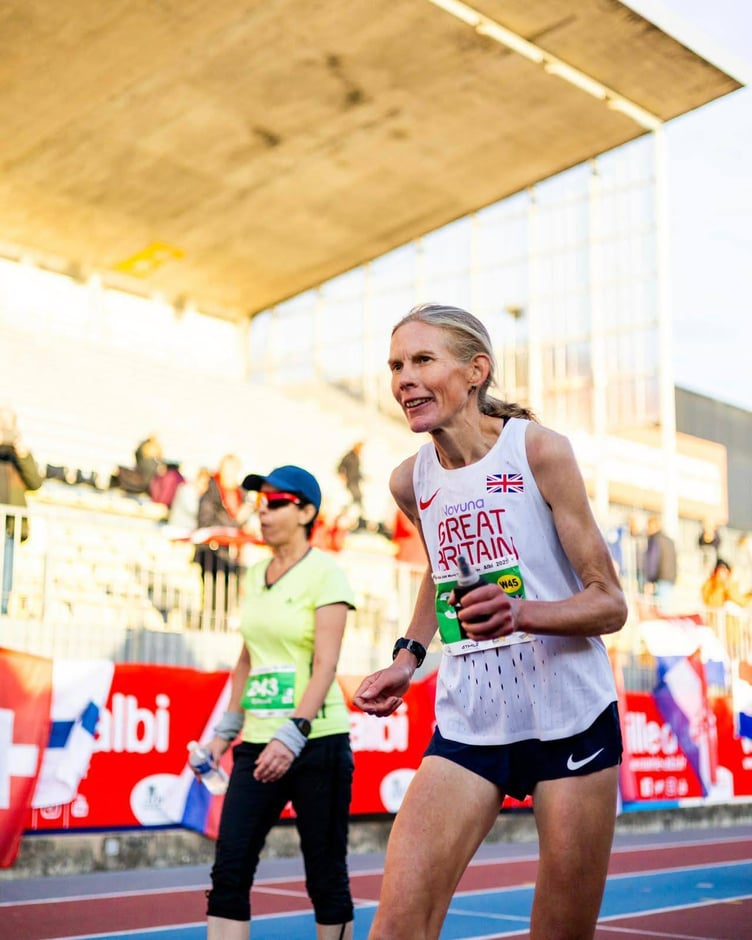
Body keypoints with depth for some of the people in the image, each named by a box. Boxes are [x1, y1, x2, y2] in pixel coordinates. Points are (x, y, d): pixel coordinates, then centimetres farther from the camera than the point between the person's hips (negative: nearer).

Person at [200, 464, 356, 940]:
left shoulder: (324, 570, -6)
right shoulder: (254, 575, 13)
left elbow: (325, 664, -14)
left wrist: (293, 735, -22)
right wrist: (226, 730, 15)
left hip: (316, 741, -6)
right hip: (258, 741, 6)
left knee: (326, 875, 5)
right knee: (229, 871, -2)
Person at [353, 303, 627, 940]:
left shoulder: (539, 450, -9)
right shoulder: (410, 482, 4)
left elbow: (610, 603, -9)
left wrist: (521, 612, -28)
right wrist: (408, 657, 11)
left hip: (571, 720, -3)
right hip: (467, 727, 3)